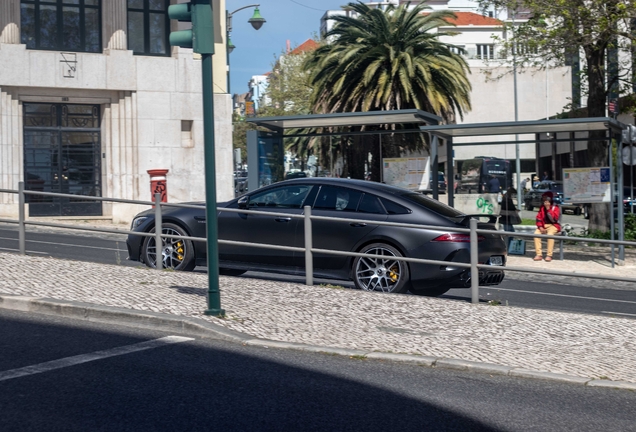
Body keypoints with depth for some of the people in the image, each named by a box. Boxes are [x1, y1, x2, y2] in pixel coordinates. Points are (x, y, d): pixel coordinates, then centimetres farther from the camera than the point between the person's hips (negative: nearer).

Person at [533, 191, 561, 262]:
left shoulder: (555, 208, -4)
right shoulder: (542, 208, 11)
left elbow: (554, 219, -17)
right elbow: (538, 218, 9)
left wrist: (548, 210, -19)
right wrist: (540, 227, -8)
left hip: (553, 226, -4)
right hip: (543, 226, 4)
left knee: (550, 234, -37)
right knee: (536, 233, -26)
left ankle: (549, 255, -31)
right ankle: (539, 254, -24)